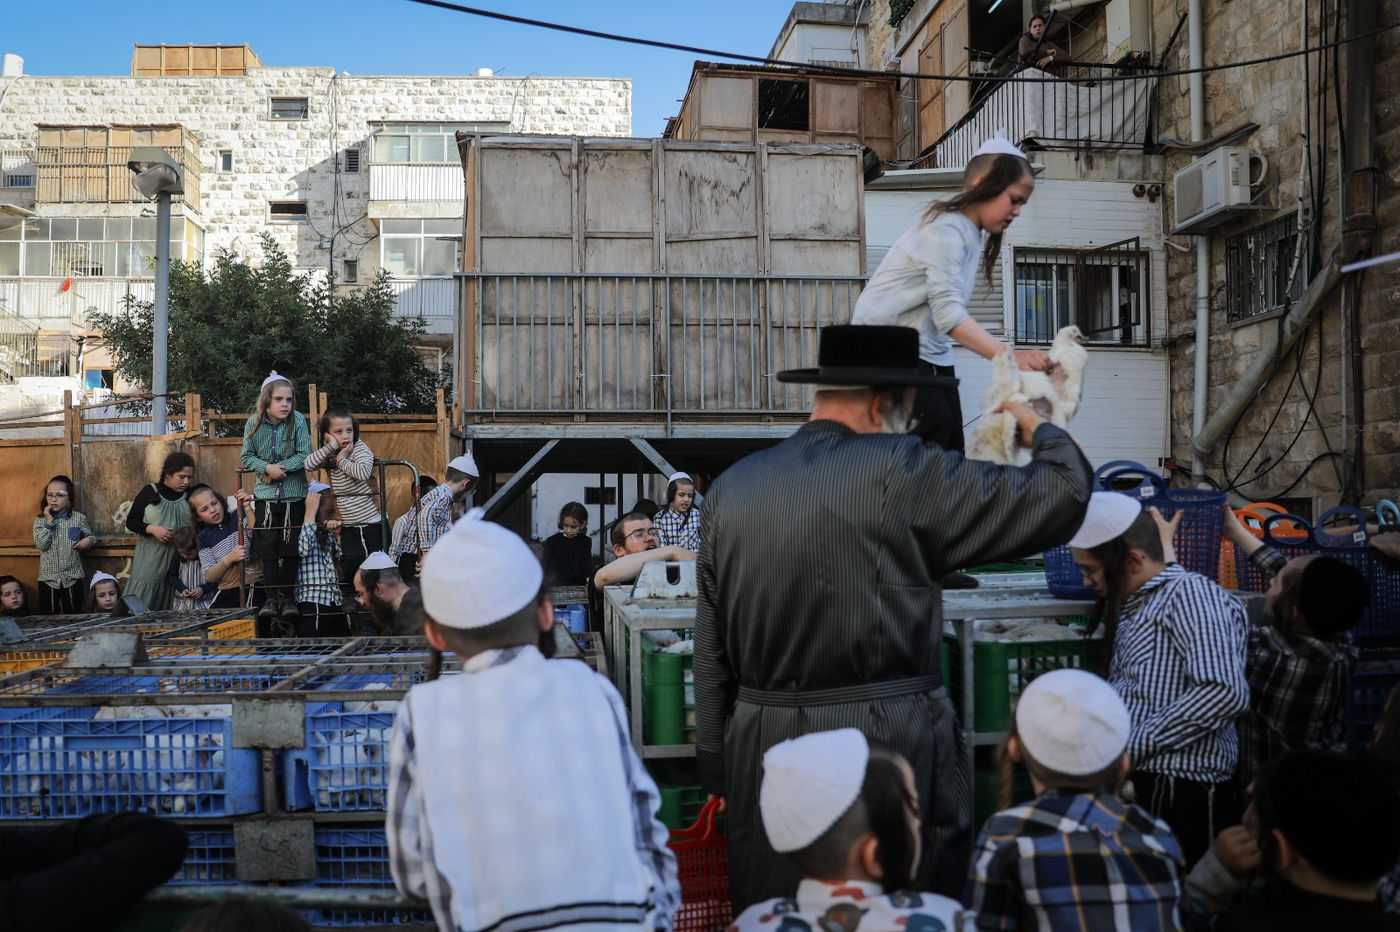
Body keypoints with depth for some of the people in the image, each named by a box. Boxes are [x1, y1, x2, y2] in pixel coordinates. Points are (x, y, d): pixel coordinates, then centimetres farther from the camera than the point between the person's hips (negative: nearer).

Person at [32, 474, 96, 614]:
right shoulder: (40, 521, -1)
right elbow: (41, 545, -13)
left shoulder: (79, 518, -2)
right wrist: (49, 522, -15)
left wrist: (88, 540, -13)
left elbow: (92, 537, 9)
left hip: (73, 578, -1)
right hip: (48, 578, 1)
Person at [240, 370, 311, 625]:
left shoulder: (297, 420, -10)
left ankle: (288, 596, 14)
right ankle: (271, 597, 7)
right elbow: (247, 456, 1)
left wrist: (281, 468, -18)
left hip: (294, 492, -1)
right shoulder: (254, 423, -5)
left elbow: (305, 454, -10)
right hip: (266, 492, 1)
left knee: (291, 544, 4)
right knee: (268, 544, 0)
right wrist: (267, 468, -16)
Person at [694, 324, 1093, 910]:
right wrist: (1038, 427, 16)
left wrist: (719, 769, 17)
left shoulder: (729, 488, 6)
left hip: (761, 755, 5)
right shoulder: (905, 472, -10)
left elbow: (711, 649, 10)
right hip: (889, 750, -4)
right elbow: (1064, 494, -5)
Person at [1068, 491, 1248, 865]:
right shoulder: (1130, 608, 21)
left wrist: (1129, 748, -17)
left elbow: (1224, 693, -21)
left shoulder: (1191, 593, -7)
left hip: (1184, 795, -8)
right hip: (1139, 787, 8)